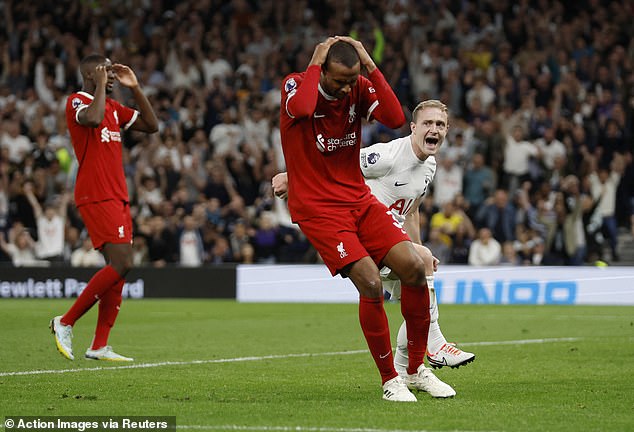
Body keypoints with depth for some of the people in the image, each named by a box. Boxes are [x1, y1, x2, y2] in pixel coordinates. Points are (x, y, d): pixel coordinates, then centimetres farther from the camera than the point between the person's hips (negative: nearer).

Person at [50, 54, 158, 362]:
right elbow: (93, 118, -29)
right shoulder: (76, 101, -6)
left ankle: (99, 346, 5)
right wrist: (100, 85, -15)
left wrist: (135, 88, 11)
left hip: (117, 197, 9)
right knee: (121, 264, -17)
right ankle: (65, 322, -8)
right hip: (96, 197, -9)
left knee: (118, 269, 3)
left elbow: (151, 126, 19)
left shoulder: (113, 107, 19)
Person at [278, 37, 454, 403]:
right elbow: (300, 108, -35)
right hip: (316, 207, -5)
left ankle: (417, 369, 8)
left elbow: (396, 118, -15)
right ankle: (390, 380, -5)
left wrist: (371, 67, -15)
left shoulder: (360, 88, 2)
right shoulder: (296, 84, -10)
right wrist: (314, 65, -22)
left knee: (414, 267, -10)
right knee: (371, 283, -21)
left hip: (360, 200, 5)